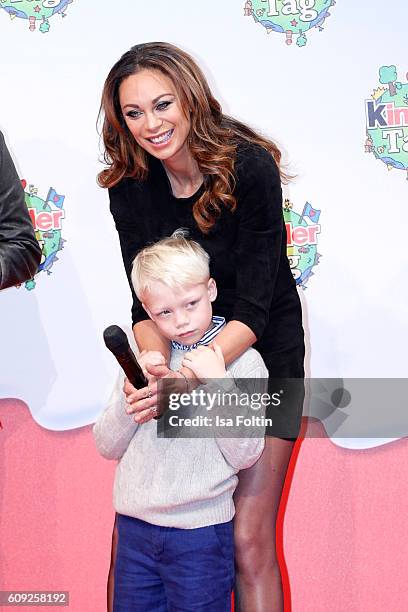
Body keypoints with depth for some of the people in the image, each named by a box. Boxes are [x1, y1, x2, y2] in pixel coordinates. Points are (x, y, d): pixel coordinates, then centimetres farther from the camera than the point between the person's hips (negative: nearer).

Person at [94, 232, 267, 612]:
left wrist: (217, 382, -20)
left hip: (200, 531, -4)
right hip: (134, 524, 4)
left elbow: (244, 455, -12)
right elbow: (108, 447, 5)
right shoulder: (143, 358, 6)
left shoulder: (242, 360, -5)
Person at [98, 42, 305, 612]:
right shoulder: (130, 185, -8)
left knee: (249, 538, -7)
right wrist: (154, 365, -32)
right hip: (178, 354, 4)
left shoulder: (250, 167, -21)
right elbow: (147, 303, -10)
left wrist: (188, 375, -40)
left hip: (260, 352, -4)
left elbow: (253, 307, -24)